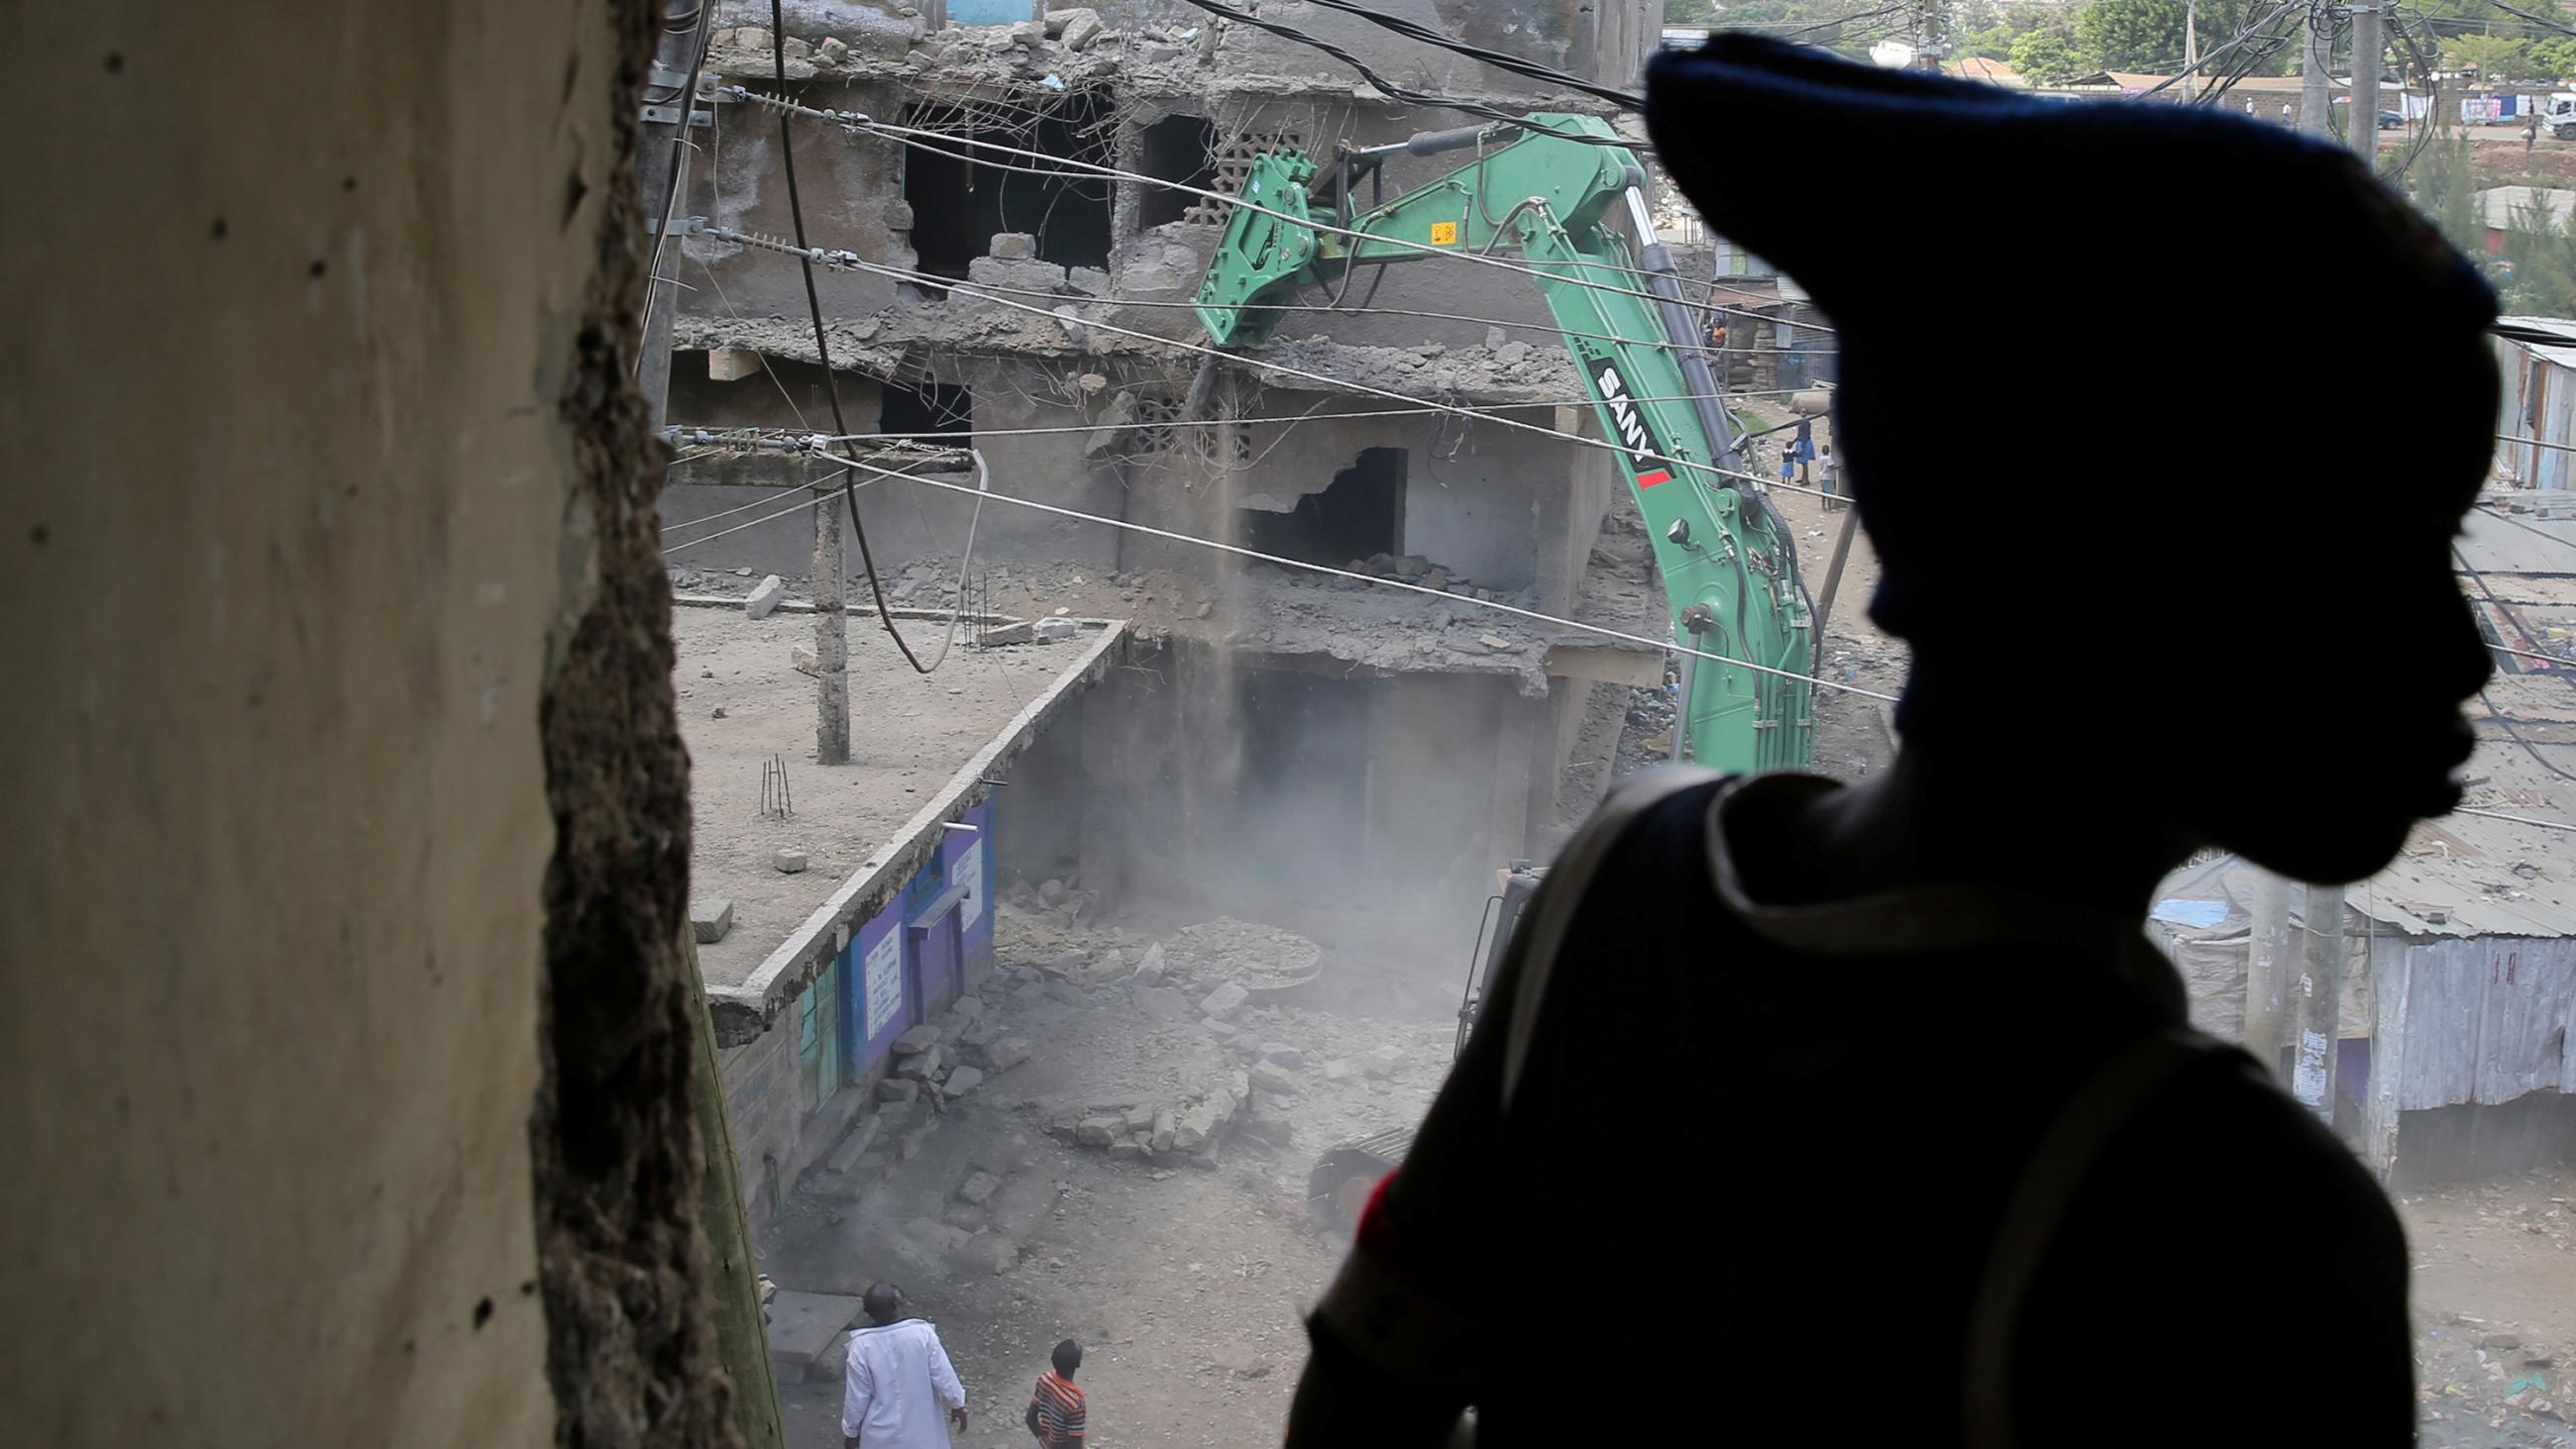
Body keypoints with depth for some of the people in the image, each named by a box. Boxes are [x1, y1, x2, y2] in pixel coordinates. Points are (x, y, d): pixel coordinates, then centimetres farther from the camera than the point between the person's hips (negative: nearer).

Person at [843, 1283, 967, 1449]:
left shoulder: (862, 1346, -19)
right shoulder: (922, 1333, -19)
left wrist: (851, 1431, 4)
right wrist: (957, 1404, 6)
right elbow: (943, 1376, -11)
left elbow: (856, 1397, -11)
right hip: (921, 1429, 0)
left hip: (882, 1436, 0)